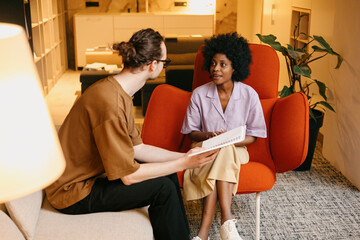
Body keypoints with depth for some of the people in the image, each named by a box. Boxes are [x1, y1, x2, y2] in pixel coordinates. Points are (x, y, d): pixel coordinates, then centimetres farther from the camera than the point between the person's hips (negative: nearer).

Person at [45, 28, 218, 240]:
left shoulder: (121, 93, 2)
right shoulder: (109, 102, -30)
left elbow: (137, 148, 5)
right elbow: (128, 175, -26)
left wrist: (184, 156, 1)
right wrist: (183, 164, -19)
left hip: (93, 172, 10)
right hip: (74, 193, -9)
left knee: (167, 173, 7)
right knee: (162, 188, -15)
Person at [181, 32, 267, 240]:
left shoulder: (249, 95, -3)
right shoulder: (200, 94, -1)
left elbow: (253, 136, 0)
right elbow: (191, 131, 5)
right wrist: (208, 135, -18)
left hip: (236, 150, 0)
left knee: (225, 149, -35)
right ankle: (227, 221, -38)